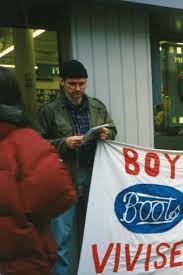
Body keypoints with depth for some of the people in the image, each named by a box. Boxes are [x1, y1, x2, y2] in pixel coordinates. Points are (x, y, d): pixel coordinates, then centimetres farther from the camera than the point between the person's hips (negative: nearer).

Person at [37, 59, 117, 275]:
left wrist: (107, 135, -7)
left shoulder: (98, 107, 6)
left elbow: (113, 131, 16)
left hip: (93, 176, 4)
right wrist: (64, 143, -20)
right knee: (61, 235, 1)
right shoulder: (48, 110, -6)